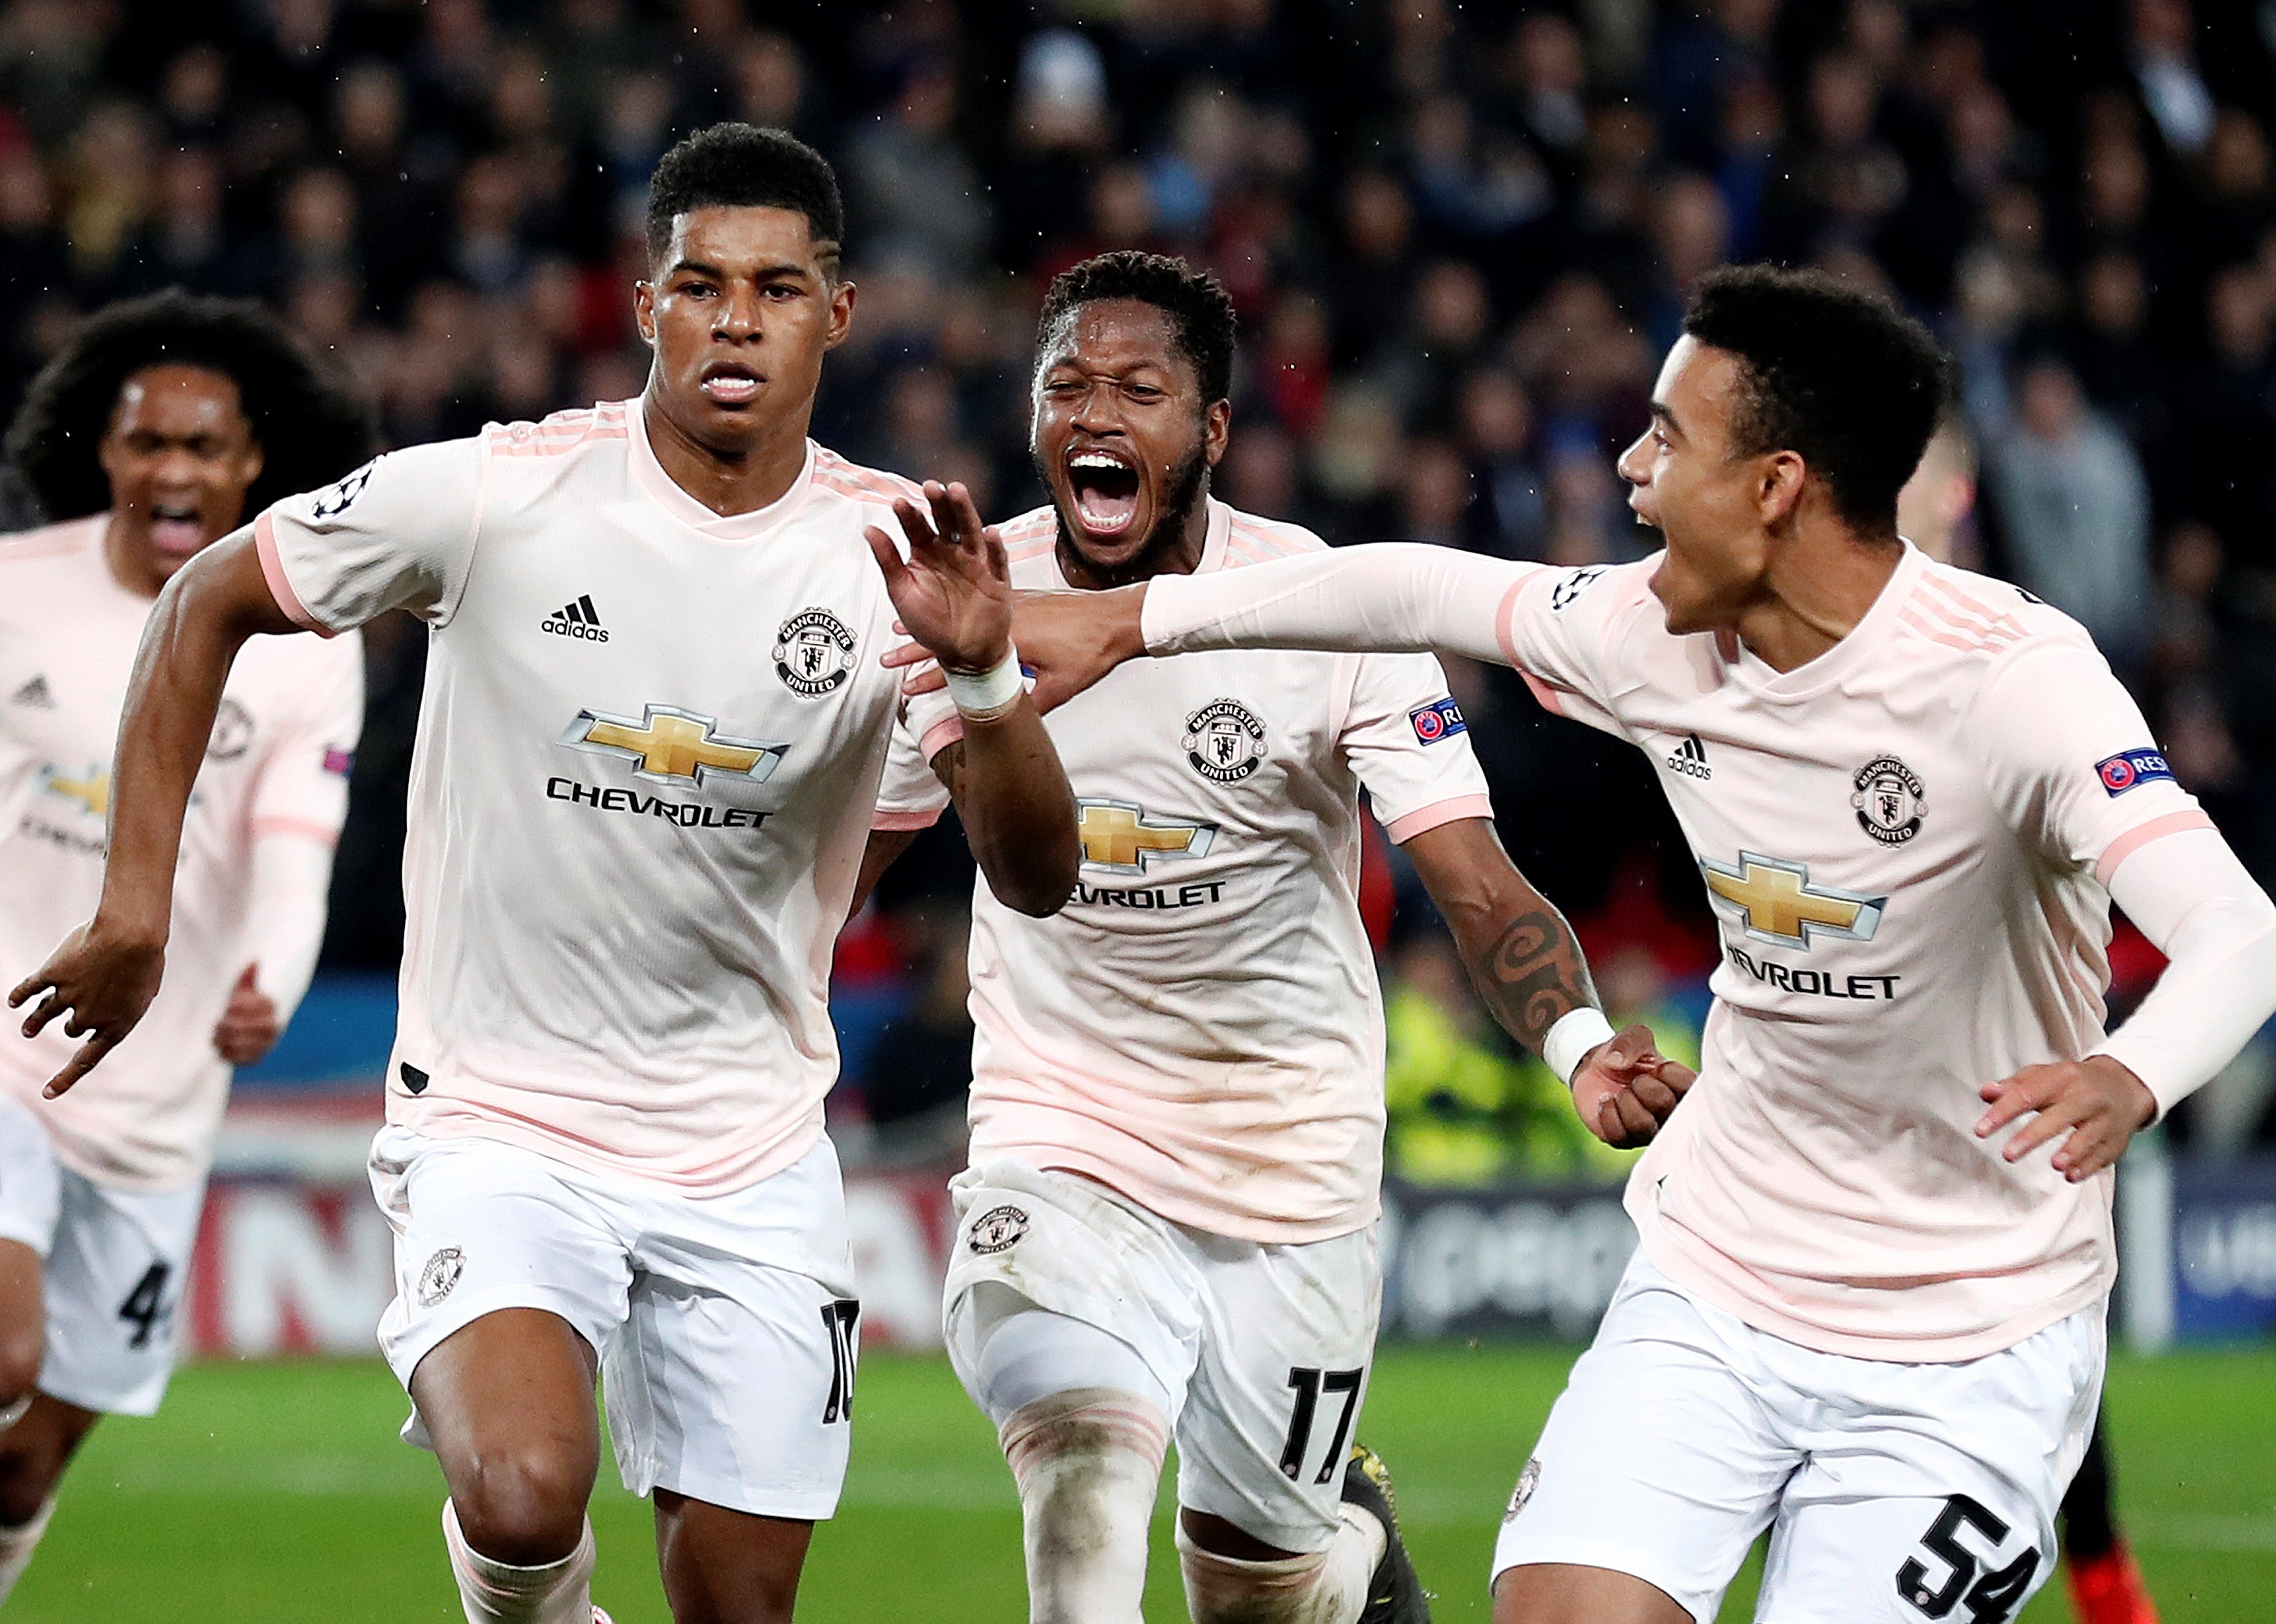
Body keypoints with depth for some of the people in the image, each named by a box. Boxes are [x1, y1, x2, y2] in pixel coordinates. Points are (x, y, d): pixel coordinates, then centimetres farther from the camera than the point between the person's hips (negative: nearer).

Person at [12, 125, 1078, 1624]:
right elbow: (208, 606, 4)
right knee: (523, 1502, -27)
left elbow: (1040, 879, -8)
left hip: (752, 1160, 3)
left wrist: (985, 670, -26)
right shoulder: (493, 499, -11)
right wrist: (137, 904, -1)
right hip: (498, 1122, -3)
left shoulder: (891, 556, -5)